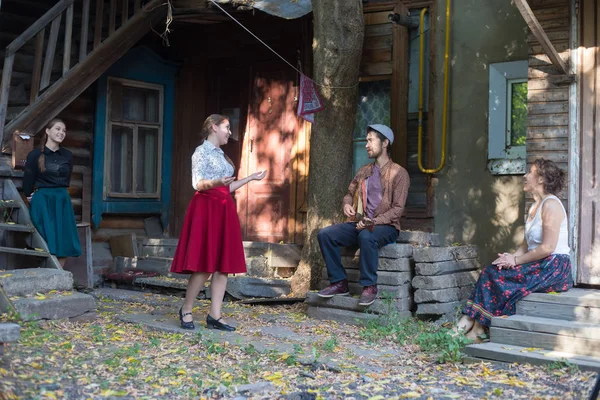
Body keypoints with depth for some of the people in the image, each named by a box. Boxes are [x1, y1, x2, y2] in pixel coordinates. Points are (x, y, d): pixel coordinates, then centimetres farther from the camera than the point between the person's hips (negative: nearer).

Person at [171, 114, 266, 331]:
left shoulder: (221, 154, 20)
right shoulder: (201, 151, -3)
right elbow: (198, 184, -13)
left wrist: (250, 178, 26)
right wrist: (216, 183, -32)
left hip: (224, 210, 8)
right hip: (206, 208, -8)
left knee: (223, 264, 2)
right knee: (204, 265, -9)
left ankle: (215, 315, 5)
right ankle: (186, 310, 6)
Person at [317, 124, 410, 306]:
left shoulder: (399, 173, -5)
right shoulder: (364, 171, 15)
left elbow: (398, 209, -11)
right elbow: (349, 193, 26)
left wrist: (373, 221, -23)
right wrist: (347, 204, 2)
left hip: (386, 226, -6)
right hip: (359, 223, 6)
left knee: (366, 236, -40)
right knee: (324, 234, -16)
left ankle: (369, 286, -25)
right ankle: (339, 283, -9)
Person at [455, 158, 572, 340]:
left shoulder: (551, 205, -12)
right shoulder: (534, 206, 19)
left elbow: (548, 247, -21)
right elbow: (527, 243, 17)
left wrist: (516, 260, -15)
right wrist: (512, 257, -3)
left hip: (554, 269, -9)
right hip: (540, 266, 9)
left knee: (496, 276, -21)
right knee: (491, 272, -11)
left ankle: (477, 329, -13)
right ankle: (468, 323, -19)